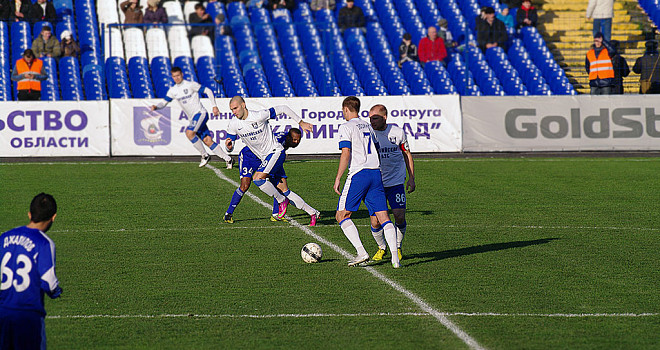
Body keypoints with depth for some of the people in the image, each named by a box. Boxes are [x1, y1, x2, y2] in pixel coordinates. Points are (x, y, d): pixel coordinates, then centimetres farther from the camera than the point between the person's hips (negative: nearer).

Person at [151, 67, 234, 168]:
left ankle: (205, 155, -14)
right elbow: (164, 103, 15)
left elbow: (208, 91, -5)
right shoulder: (173, 90, 11)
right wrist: (155, 107, -7)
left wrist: (214, 106, -11)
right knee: (207, 141, -3)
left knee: (189, 132, -27)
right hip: (193, 118, 6)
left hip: (200, 113, -6)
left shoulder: (191, 85, -7)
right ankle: (227, 159, 3)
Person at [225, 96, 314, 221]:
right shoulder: (233, 124, -4)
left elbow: (283, 109, -12)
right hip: (264, 157, 7)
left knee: (258, 178, -24)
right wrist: (228, 146, -22)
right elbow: (230, 148, 4)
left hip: (275, 151, -7)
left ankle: (281, 200, -7)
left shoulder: (259, 116, -20)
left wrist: (301, 123, -7)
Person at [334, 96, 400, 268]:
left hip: (358, 174, -6)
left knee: (342, 215, 3)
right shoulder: (368, 126, 20)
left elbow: (346, 154, -10)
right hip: (376, 173, 6)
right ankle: (394, 256, -15)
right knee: (383, 217, 1)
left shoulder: (346, 127, -1)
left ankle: (361, 253, -10)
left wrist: (338, 178, -8)